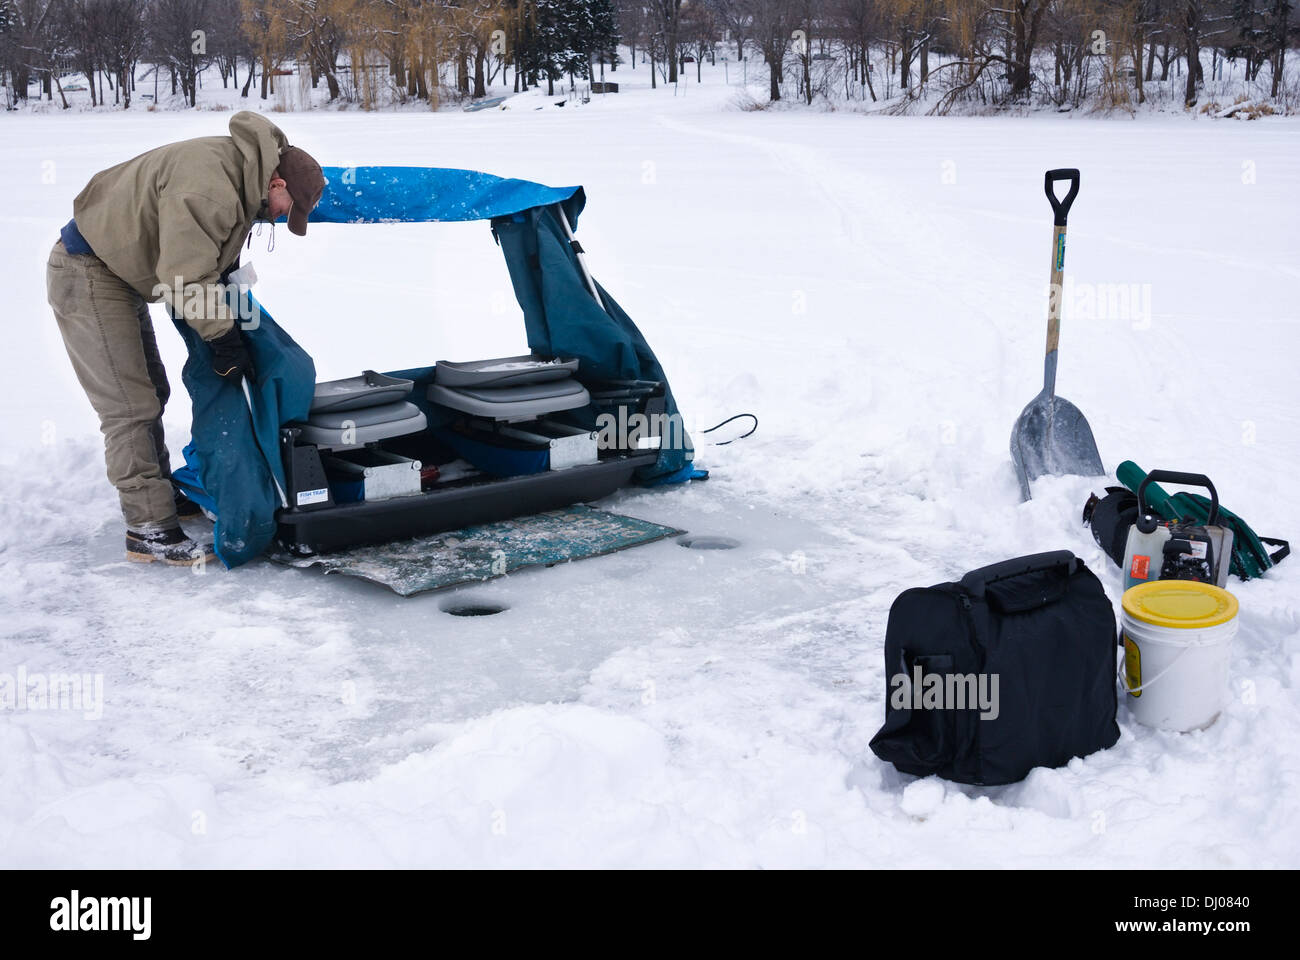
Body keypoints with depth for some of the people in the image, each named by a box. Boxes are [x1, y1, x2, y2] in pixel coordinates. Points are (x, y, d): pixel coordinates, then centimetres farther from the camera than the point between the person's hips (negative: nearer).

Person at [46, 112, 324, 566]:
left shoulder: (236, 169, 2)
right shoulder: (208, 187, -30)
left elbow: (209, 258, 15)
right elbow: (187, 277, -31)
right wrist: (224, 338, -22)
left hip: (118, 270, 11)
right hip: (87, 275, -11)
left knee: (151, 392, 19)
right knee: (131, 408, -10)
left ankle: (161, 495, 34)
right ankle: (150, 530, -4)